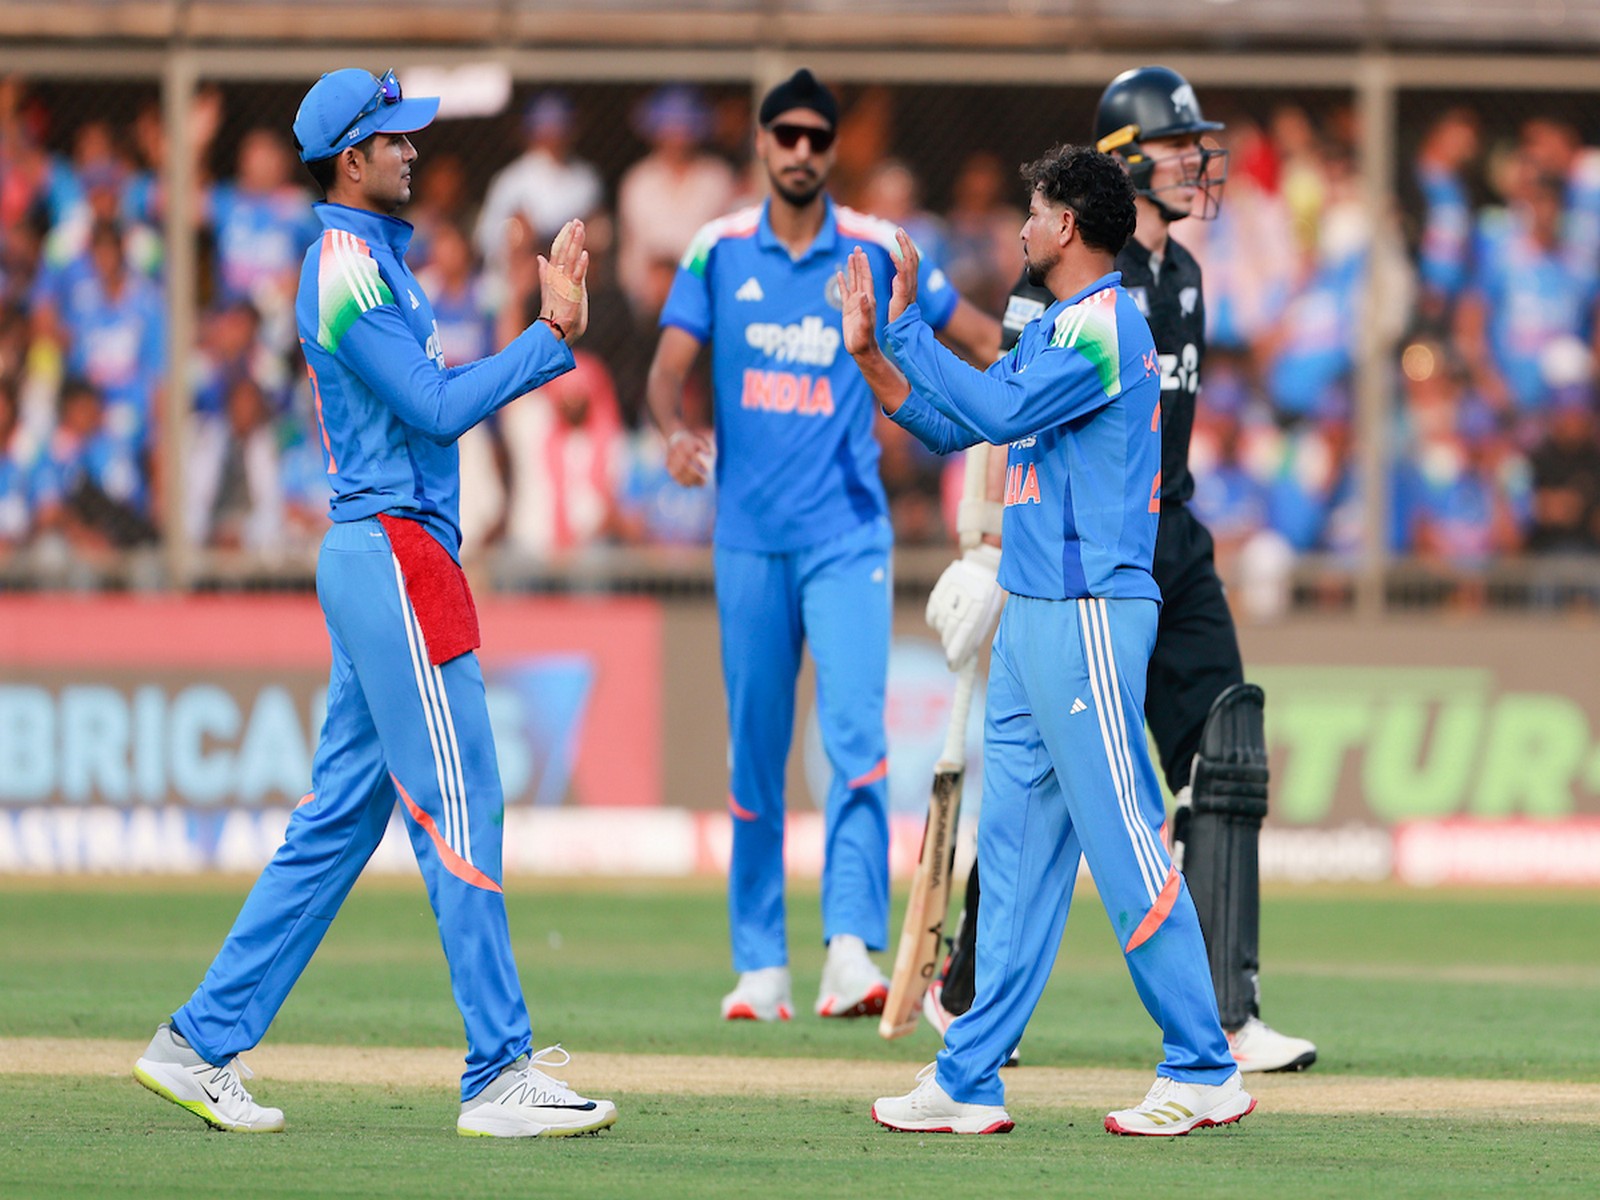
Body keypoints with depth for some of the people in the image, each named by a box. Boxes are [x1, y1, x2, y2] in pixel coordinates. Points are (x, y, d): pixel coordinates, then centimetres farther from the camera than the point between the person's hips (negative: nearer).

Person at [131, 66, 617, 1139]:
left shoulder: (373, 257, 19)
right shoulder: (348, 268, -13)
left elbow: (441, 395, 19)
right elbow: (437, 407, -18)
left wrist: (554, 335, 9)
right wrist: (551, 330, -17)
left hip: (377, 558, 10)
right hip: (393, 556, -10)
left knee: (339, 820, 11)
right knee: (459, 812, -9)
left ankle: (201, 1045, 12)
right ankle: (499, 1079, -9)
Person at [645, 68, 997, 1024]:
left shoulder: (877, 253, 3)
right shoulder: (718, 250, 5)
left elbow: (983, 335, 9)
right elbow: (668, 371, -1)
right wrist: (676, 428, -23)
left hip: (847, 533, -2)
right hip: (750, 538, 2)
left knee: (856, 734, -17)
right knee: (755, 753, 6)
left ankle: (853, 951, -23)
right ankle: (761, 968, 13)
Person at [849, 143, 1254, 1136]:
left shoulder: (1105, 326, -12)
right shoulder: (1054, 332, 19)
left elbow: (999, 411, -22)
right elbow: (951, 426, 21)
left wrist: (906, 323, -15)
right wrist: (870, 351, 12)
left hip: (1091, 613, -10)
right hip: (1034, 613, 10)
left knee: (1125, 842, -8)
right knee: (1017, 846, 8)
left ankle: (1204, 1071, -4)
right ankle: (971, 1081, 9)